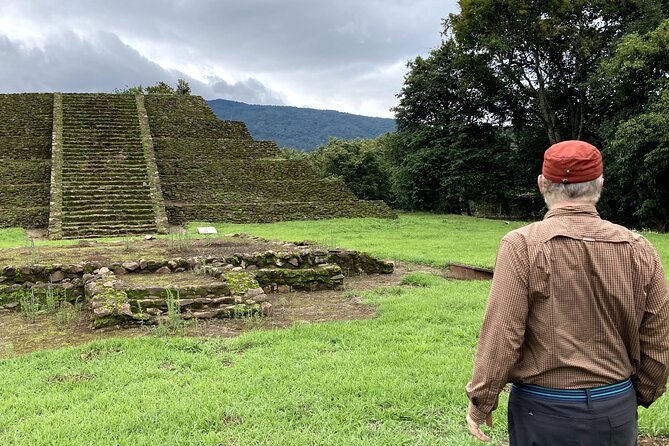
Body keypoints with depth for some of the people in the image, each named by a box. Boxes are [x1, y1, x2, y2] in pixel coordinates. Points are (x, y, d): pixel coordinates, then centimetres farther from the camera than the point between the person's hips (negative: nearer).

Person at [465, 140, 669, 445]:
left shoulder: (523, 245, -17)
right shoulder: (639, 250, -5)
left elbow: (502, 334, -18)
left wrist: (481, 401, -5)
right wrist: (643, 394, 19)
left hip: (545, 411, -3)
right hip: (617, 411, 4)